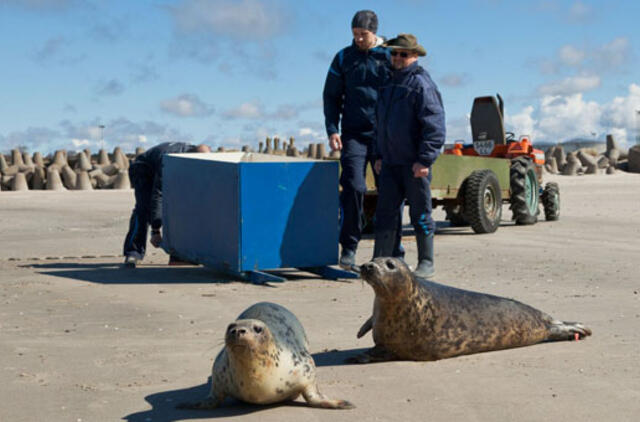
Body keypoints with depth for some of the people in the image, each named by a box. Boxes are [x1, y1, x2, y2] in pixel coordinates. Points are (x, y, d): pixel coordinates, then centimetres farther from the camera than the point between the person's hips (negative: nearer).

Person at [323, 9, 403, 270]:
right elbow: (331, 96, 11)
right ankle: (349, 247, -2)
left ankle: (394, 251, 12)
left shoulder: (390, 56, 4)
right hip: (354, 134, 0)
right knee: (354, 187, -13)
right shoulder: (344, 58, 7)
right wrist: (332, 130, -1)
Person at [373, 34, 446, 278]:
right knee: (384, 212, 5)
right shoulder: (389, 84, 16)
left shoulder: (421, 84, -9)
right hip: (391, 162, 7)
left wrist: (424, 160, -19)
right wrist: (379, 155, 19)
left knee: (420, 213, 2)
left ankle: (426, 263, 12)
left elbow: (435, 125, -15)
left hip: (414, 164, -7)